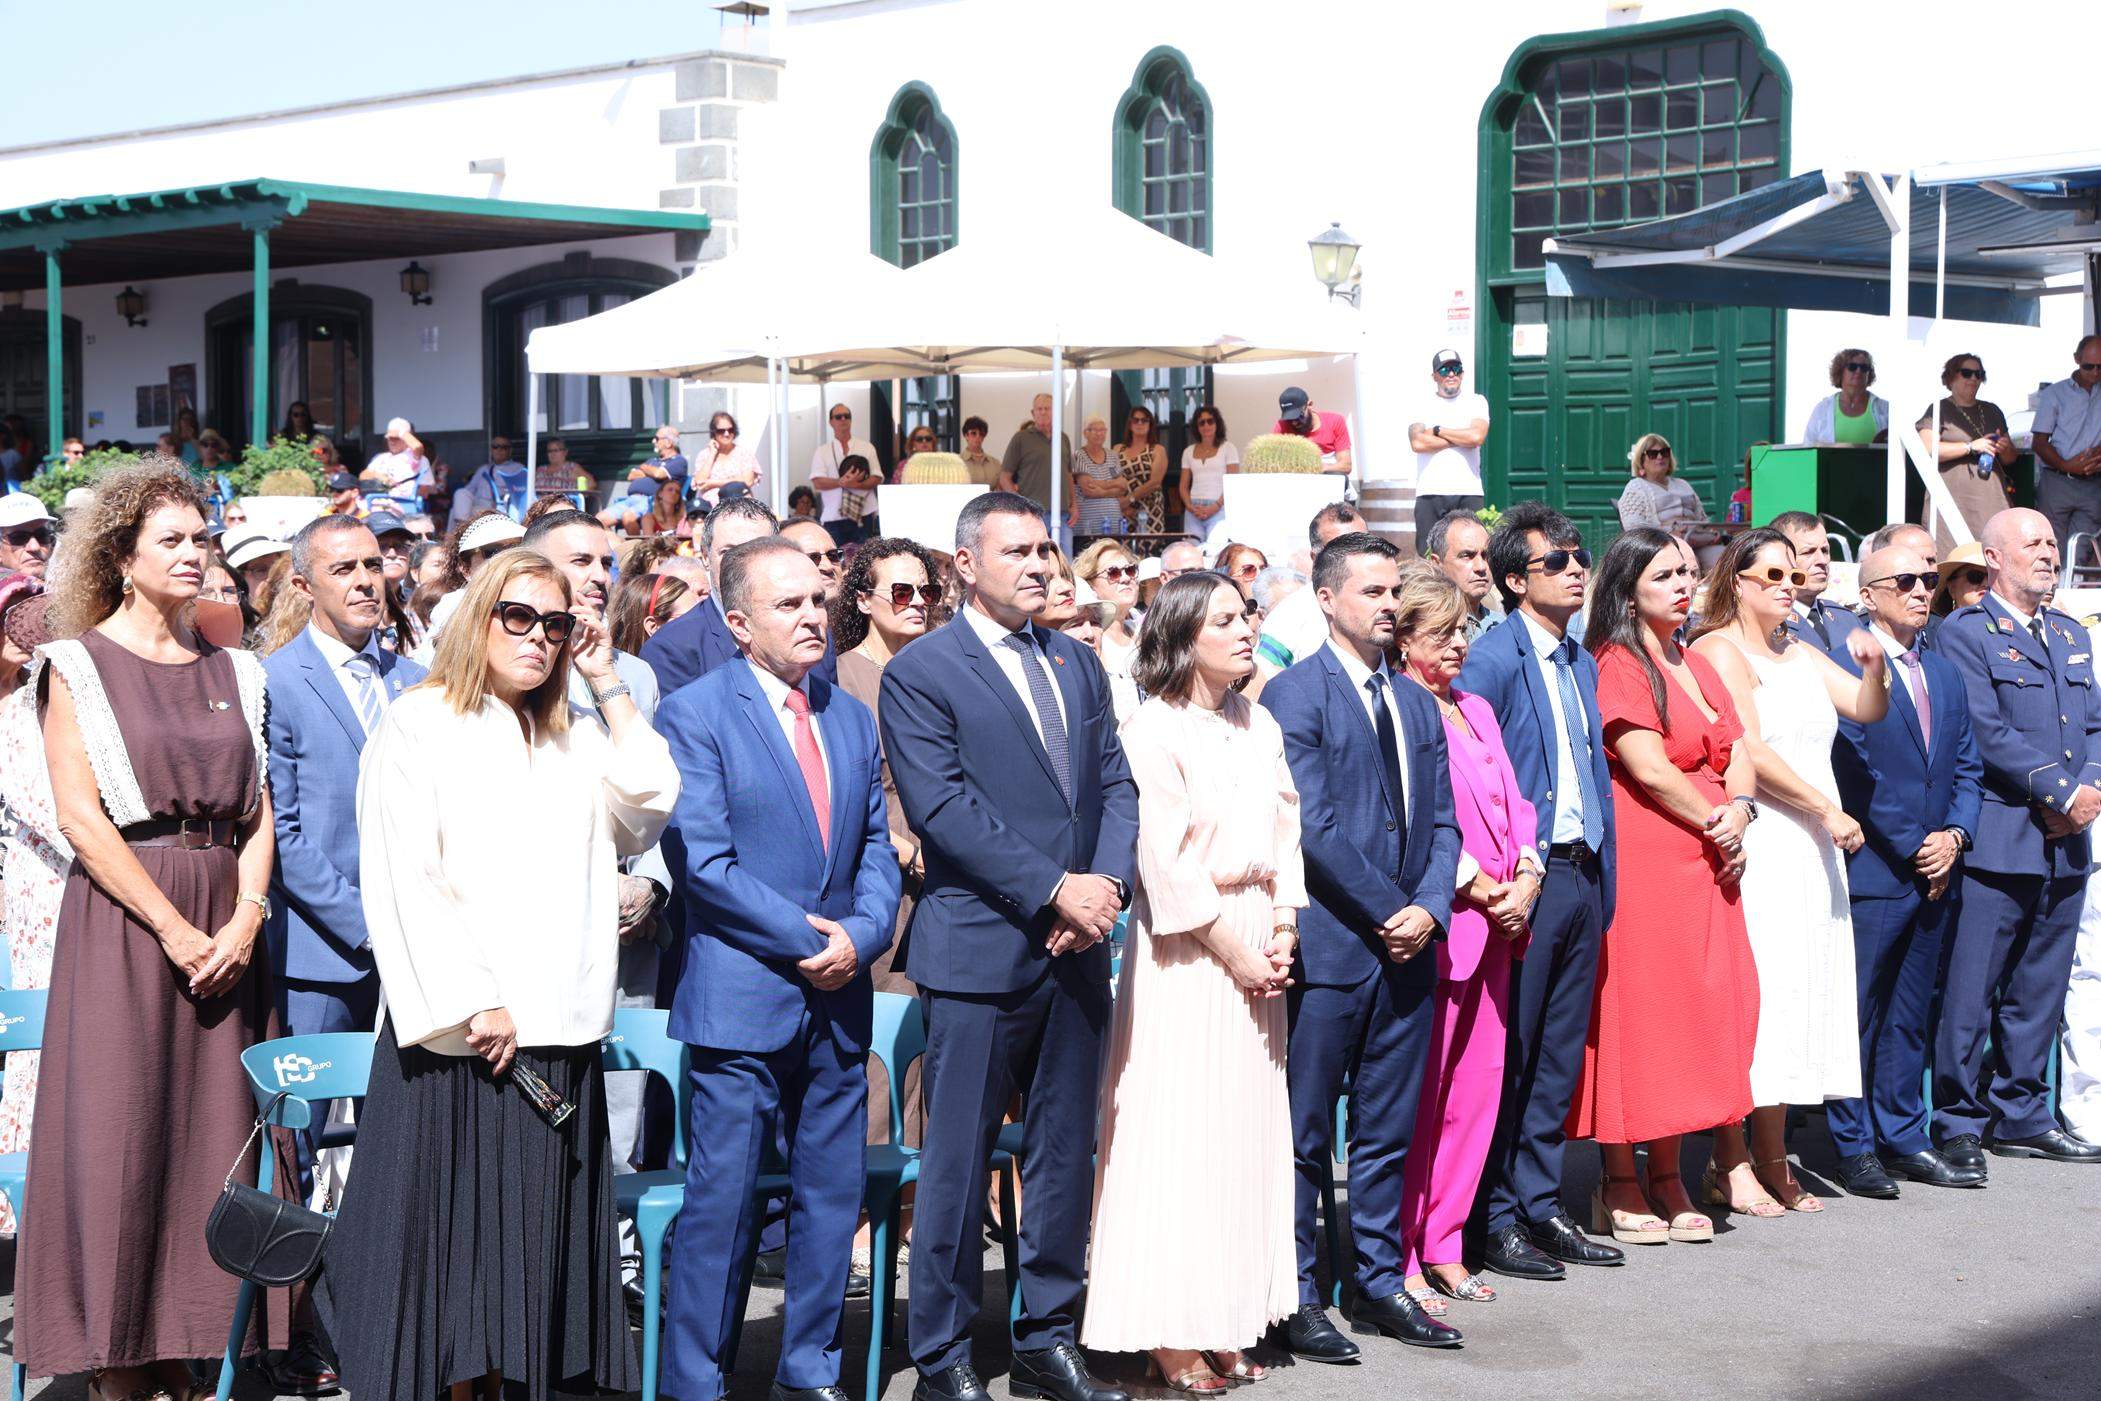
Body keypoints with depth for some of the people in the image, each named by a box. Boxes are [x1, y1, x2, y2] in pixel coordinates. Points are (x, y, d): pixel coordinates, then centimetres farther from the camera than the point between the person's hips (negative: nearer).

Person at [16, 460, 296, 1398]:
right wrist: (171, 928, -15)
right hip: (123, 923, -4)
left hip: (226, 927, 5)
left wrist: (244, 918, -8)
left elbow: (258, 810, 9)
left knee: (216, 1134, 4)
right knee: (119, 1138, -3)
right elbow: (80, 814, -9)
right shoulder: (79, 665, -1)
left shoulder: (229, 671, 13)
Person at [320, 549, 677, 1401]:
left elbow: (651, 802, 4)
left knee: (530, 1240, 7)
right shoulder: (417, 727, 0)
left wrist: (608, 685, 5)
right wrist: (474, 1004, -16)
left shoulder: (568, 744, 20)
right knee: (452, 1234, -3)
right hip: (458, 1036, -6)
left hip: (557, 1034, 6)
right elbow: (406, 884, -9)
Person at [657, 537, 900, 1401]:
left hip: (838, 998, 6)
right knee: (721, 1200, -2)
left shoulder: (853, 719, 13)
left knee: (831, 1195, 11)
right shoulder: (696, 713, -6)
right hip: (742, 997, -6)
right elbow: (704, 862, -13)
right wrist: (803, 937, -14)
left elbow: (876, 847, 12)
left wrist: (860, 934, -6)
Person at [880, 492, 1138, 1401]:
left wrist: (1107, 884, -7)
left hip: (1076, 950, 6)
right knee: (958, 1161, 1)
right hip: (980, 950, -6)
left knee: (1066, 1155, 12)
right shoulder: (920, 673, -5)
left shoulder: (1078, 666, 15)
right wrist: (1055, 889, -17)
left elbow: (1115, 784, 12)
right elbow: (942, 807, -14)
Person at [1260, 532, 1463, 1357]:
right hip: (1329, 946, -6)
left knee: (1389, 1132, 12)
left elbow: (1443, 823, 13)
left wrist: (1430, 908, -4)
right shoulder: (1294, 694, -7)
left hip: (1407, 946, 6)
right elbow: (1314, 826, -14)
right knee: (1304, 1134, 1)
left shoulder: (1417, 704, 15)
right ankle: (1297, 1298, 8)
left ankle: (1380, 1283, 21)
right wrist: (1388, 912, -12)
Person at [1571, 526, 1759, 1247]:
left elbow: (1737, 751, 15)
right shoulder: (1615, 664, -8)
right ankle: (1621, 1187, 3)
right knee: (1636, 1008, -5)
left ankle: (1667, 1178, 15)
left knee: (1693, 1011, 7)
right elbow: (1648, 768, -15)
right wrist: (1714, 823, -6)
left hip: (1704, 864, 8)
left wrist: (1738, 808, -5)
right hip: (1641, 862, -8)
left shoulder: (1695, 665, 19)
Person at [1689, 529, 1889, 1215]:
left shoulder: (1798, 653, 20)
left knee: (1799, 997, 5)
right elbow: (1749, 750, -13)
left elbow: (1866, 709, 13)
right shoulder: (1718, 649, -5)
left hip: (1812, 849, 8)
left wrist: (1872, 665, -8)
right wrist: (1828, 810, -12)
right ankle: (1736, 1164, -6)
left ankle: (1768, 1161, 10)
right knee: (1753, 997, -10)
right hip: (1758, 845, -8)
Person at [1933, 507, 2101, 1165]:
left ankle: (2020, 1117, 21)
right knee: (1970, 992, -4)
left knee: (2038, 990, 12)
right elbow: (1987, 734, -13)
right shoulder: (1963, 632, -3)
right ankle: (1959, 1123, 4)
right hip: (1996, 841, -7)